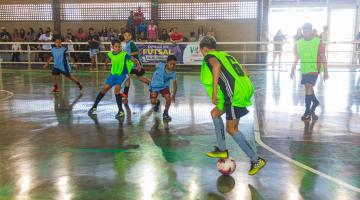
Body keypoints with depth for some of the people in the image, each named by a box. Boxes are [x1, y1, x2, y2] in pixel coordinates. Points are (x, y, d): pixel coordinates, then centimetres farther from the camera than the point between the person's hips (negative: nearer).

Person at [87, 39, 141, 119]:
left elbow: (134, 59, -20)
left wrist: (138, 65, -36)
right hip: (113, 74, 5)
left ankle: (121, 111, -14)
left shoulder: (124, 54, -18)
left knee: (116, 89, -23)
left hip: (122, 74, -5)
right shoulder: (110, 54, -4)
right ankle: (94, 107, 16)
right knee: (105, 89, 2)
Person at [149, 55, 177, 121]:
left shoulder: (173, 73, -22)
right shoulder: (160, 66, -27)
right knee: (153, 102, -10)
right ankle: (157, 102, 32)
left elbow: (174, 83, -14)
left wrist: (174, 94, -22)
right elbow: (156, 67, -4)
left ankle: (165, 113, 8)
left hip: (164, 86, 1)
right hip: (155, 86, -1)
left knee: (169, 98, -19)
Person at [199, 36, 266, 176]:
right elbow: (245, 72, 23)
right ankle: (222, 150, 25)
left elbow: (217, 65, -22)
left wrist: (214, 90, -24)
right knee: (215, 113, 21)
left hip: (235, 94, -9)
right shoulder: (226, 55, 26)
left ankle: (256, 160, 2)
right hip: (245, 89, 9)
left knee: (231, 129, 0)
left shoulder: (209, 56, 4)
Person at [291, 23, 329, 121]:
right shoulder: (299, 43, 4)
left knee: (309, 87, -13)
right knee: (308, 88, 14)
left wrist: (325, 72, -6)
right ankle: (315, 102, 41)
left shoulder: (318, 42, -7)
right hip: (304, 69, 5)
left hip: (314, 69, -5)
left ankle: (308, 112, -6)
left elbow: (323, 58, -5)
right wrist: (292, 70, 12)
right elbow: (297, 58, 13)